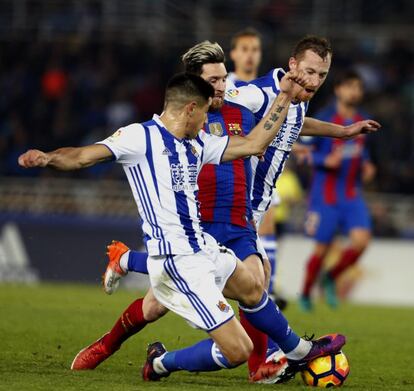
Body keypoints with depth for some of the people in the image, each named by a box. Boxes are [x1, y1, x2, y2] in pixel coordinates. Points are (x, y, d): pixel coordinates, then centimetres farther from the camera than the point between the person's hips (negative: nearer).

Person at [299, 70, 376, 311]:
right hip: (326, 195, -4)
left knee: (361, 240, -14)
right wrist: (326, 161, -23)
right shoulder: (325, 119, -9)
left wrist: (366, 166, 5)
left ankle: (331, 279, 11)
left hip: (352, 195, 4)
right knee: (322, 248, 0)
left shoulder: (363, 121, 7)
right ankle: (306, 293, 25)